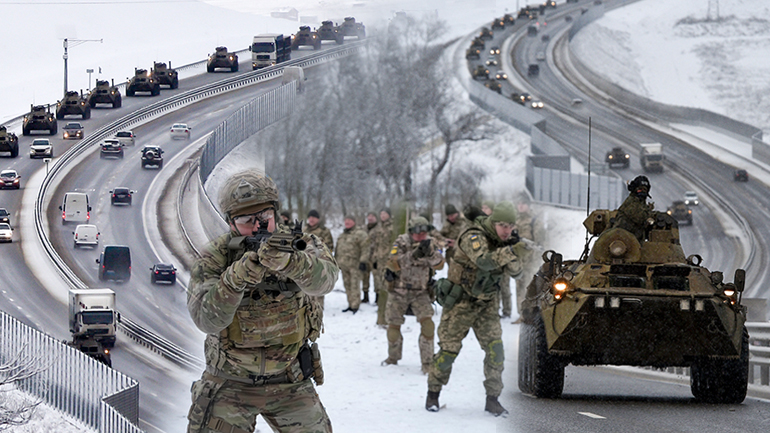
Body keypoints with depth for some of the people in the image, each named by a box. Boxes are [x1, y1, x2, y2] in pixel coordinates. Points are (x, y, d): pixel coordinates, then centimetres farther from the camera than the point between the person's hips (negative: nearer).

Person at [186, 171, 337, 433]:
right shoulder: (213, 260, -11)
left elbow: (324, 279, -30)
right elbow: (206, 320, -25)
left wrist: (289, 262, -51)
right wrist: (236, 279, -41)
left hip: (289, 381, 2)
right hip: (230, 382, -2)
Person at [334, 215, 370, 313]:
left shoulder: (360, 234, -5)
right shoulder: (342, 235, 19)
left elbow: (365, 249, -11)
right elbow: (337, 249, 27)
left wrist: (363, 261, -17)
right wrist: (336, 261, 25)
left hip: (354, 265, -8)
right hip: (344, 265, 8)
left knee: (354, 285, -10)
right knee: (347, 285, 10)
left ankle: (355, 306, -10)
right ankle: (350, 305, 16)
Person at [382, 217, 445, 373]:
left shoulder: (430, 244, -6)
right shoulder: (401, 242, -12)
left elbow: (439, 264, -20)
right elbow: (393, 264, -26)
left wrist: (430, 253, -39)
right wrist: (414, 255, -37)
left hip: (421, 292, 0)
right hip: (399, 291, 0)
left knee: (427, 324, -17)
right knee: (393, 326, 6)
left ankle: (427, 363, -10)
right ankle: (393, 357, 31)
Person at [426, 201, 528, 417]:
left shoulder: (503, 242, 1)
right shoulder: (473, 237, -21)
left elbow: (514, 272, -4)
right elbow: (483, 261, -39)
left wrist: (514, 258, -25)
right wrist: (510, 252, -49)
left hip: (486, 303, 5)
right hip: (460, 301, -5)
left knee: (495, 348, -7)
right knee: (449, 348, 0)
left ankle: (492, 399, 0)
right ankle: (433, 393, 17)